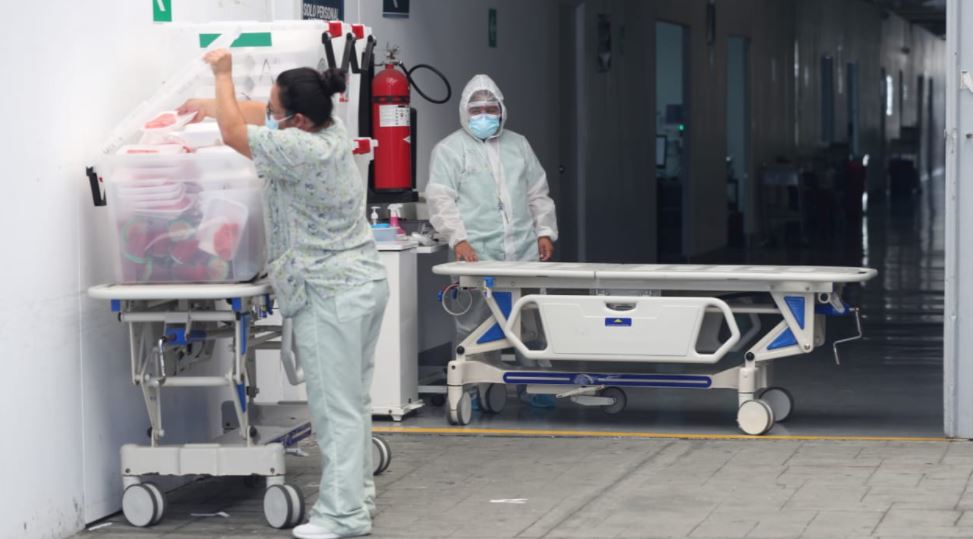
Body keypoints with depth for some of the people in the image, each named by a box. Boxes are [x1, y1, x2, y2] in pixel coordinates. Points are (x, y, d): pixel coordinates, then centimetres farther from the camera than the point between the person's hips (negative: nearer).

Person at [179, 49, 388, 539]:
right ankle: (356, 494, 25)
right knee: (352, 400, 16)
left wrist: (223, 75, -1)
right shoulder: (331, 130, 5)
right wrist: (210, 104, 27)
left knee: (335, 406, -6)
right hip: (363, 282, 10)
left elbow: (234, 133, -13)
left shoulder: (301, 150, -22)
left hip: (331, 295, -10)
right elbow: (254, 114, 22)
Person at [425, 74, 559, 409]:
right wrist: (459, 239, -16)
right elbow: (440, 200, -5)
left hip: (524, 254, 4)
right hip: (477, 255, -4)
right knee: (473, 325, -4)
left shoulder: (518, 145, 20)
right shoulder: (449, 149, 4)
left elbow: (538, 193, 22)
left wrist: (545, 232, 11)